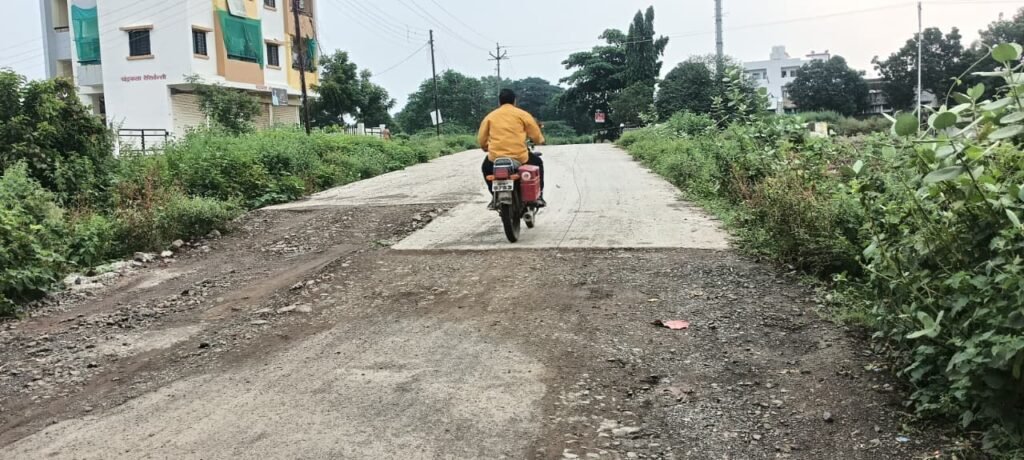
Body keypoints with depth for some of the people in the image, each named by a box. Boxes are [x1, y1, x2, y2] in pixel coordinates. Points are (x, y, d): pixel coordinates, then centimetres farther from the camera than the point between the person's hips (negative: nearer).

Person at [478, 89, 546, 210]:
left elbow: (482, 140, 10)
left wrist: (487, 148, 32)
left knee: (486, 167, 35)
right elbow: (537, 137, 5)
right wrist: (540, 141, 28)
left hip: (495, 158, 2)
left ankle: (495, 197, 23)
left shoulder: (490, 116, 13)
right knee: (538, 162, 29)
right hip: (520, 157, -1)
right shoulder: (522, 114, 6)